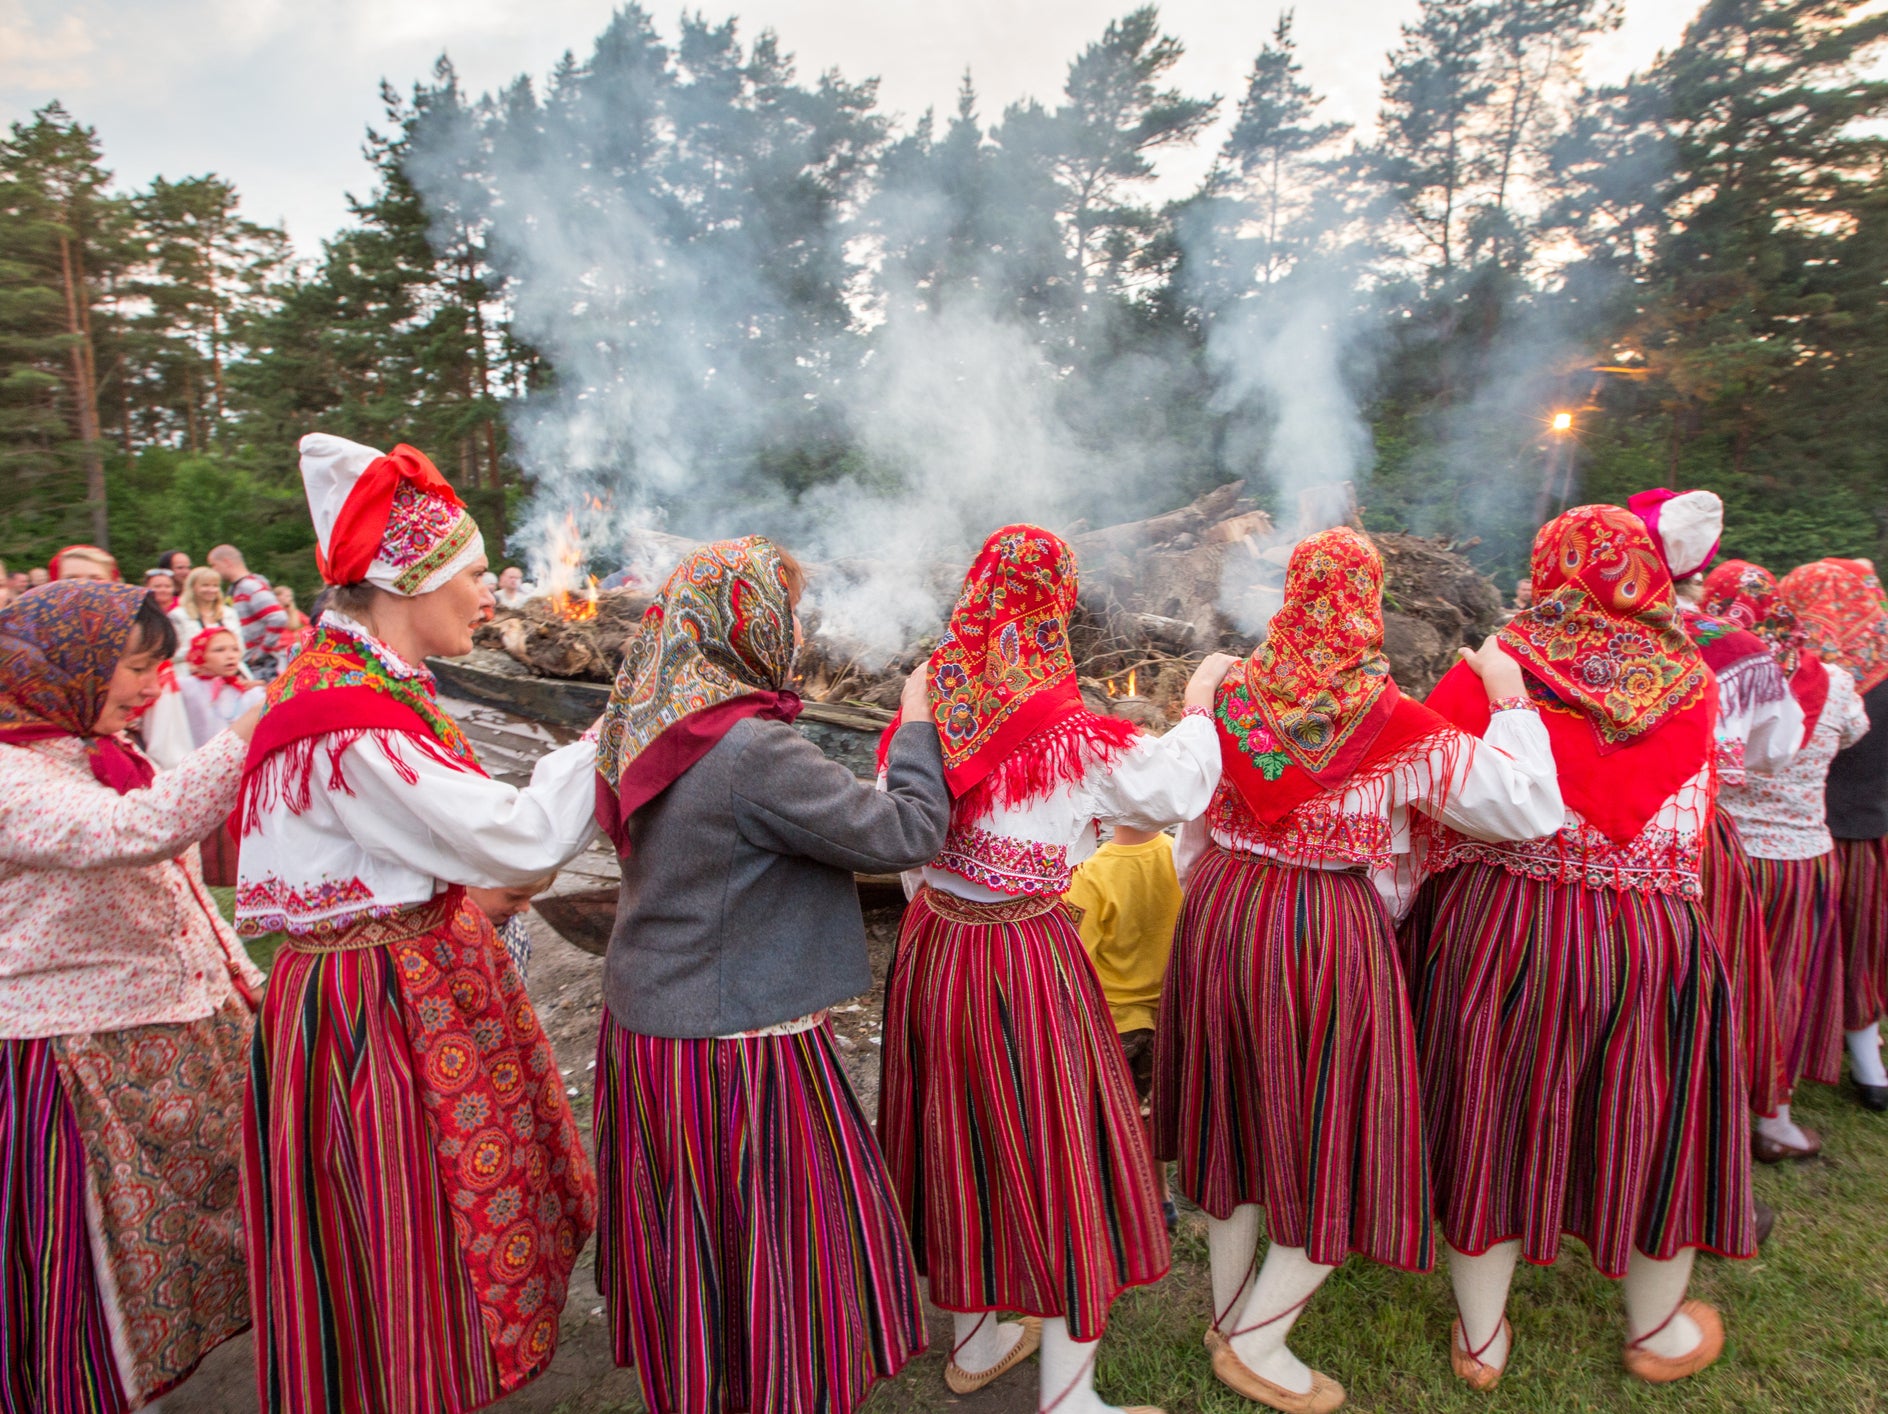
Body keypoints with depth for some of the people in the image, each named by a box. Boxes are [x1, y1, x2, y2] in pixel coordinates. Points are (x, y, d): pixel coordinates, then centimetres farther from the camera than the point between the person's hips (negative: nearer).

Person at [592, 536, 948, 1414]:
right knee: (780, 1247, 11)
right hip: (738, 1042, -9)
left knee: (684, 1244, 25)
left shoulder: (649, 730, 1)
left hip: (644, 1017, 9)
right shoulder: (756, 752, -25)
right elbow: (906, 833, -20)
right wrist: (920, 726, -5)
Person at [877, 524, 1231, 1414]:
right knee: (1055, 1150, 11)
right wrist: (1200, 699, 9)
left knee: (961, 1140, 22)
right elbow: (1178, 787, -6)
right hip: (1026, 956, -6)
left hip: (931, 942, 6)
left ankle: (973, 1341, 44)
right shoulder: (1075, 742, -18)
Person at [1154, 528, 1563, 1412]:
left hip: (1223, 917, 5)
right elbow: (1530, 810, -13)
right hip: (1334, 934, -5)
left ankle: (1228, 1309, 39)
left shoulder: (1232, 698, -1)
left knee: (1235, 1114, 21)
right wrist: (1510, 699, -3)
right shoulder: (1398, 728, -13)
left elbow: (1191, 829, 6)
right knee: (1335, 1143, 13)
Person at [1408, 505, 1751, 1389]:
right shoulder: (1691, 685, -3)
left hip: (1493, 925, -1)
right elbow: (1694, 822, 5)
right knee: (1649, 1124, 21)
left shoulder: (1489, 675, -9)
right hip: (1652, 938, 1)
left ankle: (1481, 1340, 32)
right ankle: (1656, 1332, 44)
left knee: (1491, 1118, 15)